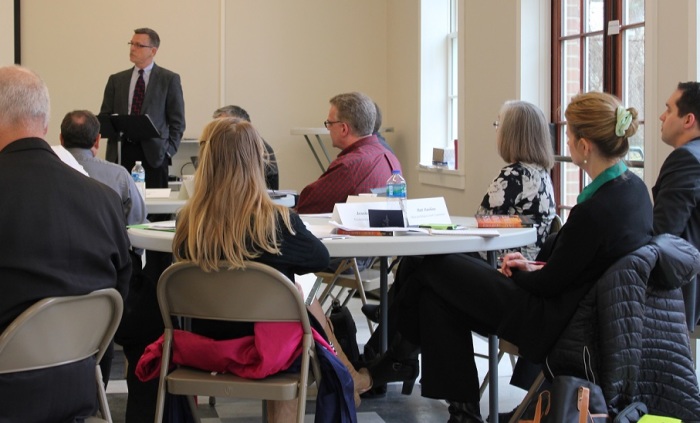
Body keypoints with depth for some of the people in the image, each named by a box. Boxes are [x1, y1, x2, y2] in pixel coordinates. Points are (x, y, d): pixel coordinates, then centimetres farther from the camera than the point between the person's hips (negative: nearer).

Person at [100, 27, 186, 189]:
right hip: (121, 153, 2)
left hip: (153, 153, -2)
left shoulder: (169, 79, 6)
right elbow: (104, 116, 16)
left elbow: (177, 121, 5)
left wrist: (169, 150, -5)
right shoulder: (116, 80, 15)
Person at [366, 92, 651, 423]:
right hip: (582, 311, 9)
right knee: (437, 296, 10)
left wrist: (517, 272, 3)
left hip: (550, 323, -9)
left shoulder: (594, 211, -28)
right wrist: (536, 266, 6)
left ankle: (402, 354, 31)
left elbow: (548, 284, -16)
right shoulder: (634, 188, 0)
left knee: (434, 266, 4)